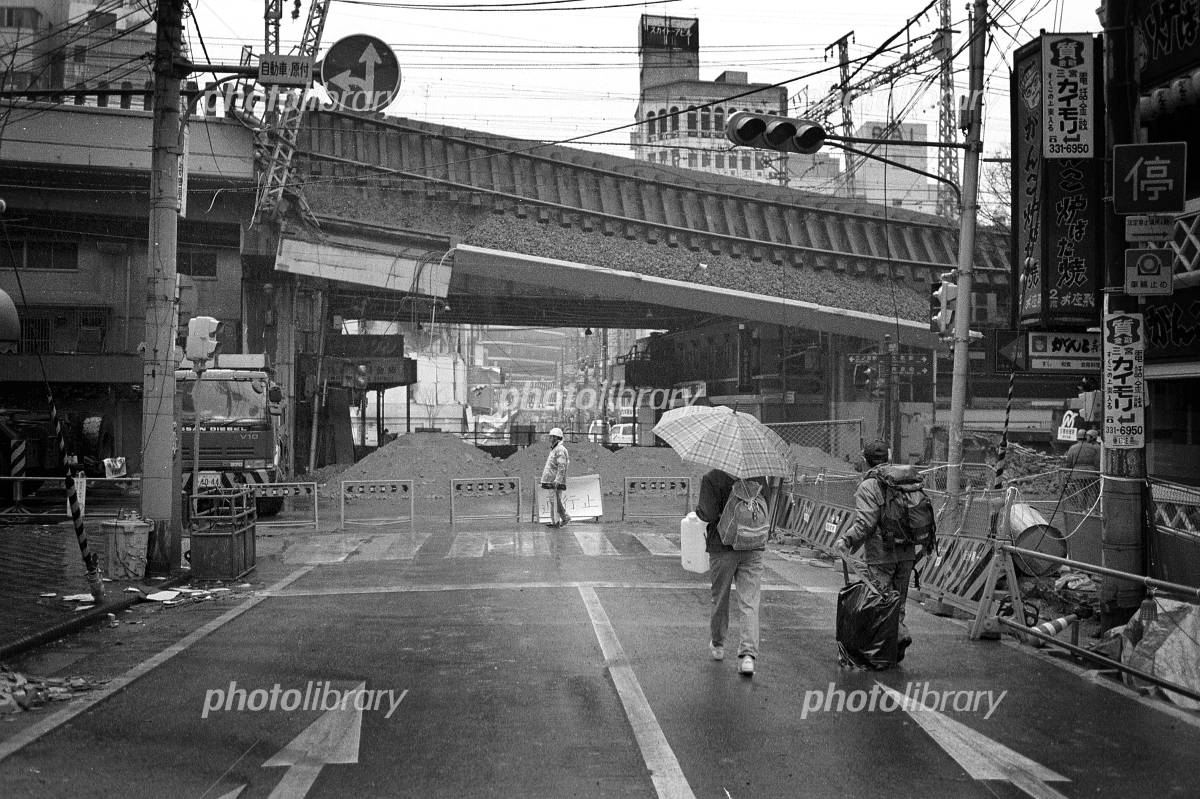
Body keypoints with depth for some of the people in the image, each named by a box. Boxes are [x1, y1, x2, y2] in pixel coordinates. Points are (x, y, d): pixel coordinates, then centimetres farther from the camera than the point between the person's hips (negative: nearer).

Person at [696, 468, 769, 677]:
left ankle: (717, 645, 33)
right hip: (753, 548, 2)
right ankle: (748, 654, -12)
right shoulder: (758, 477, 1)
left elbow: (709, 514, -17)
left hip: (722, 548, -2)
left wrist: (697, 510, 3)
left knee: (720, 599, 16)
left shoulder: (711, 479, -12)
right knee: (749, 603, 0)